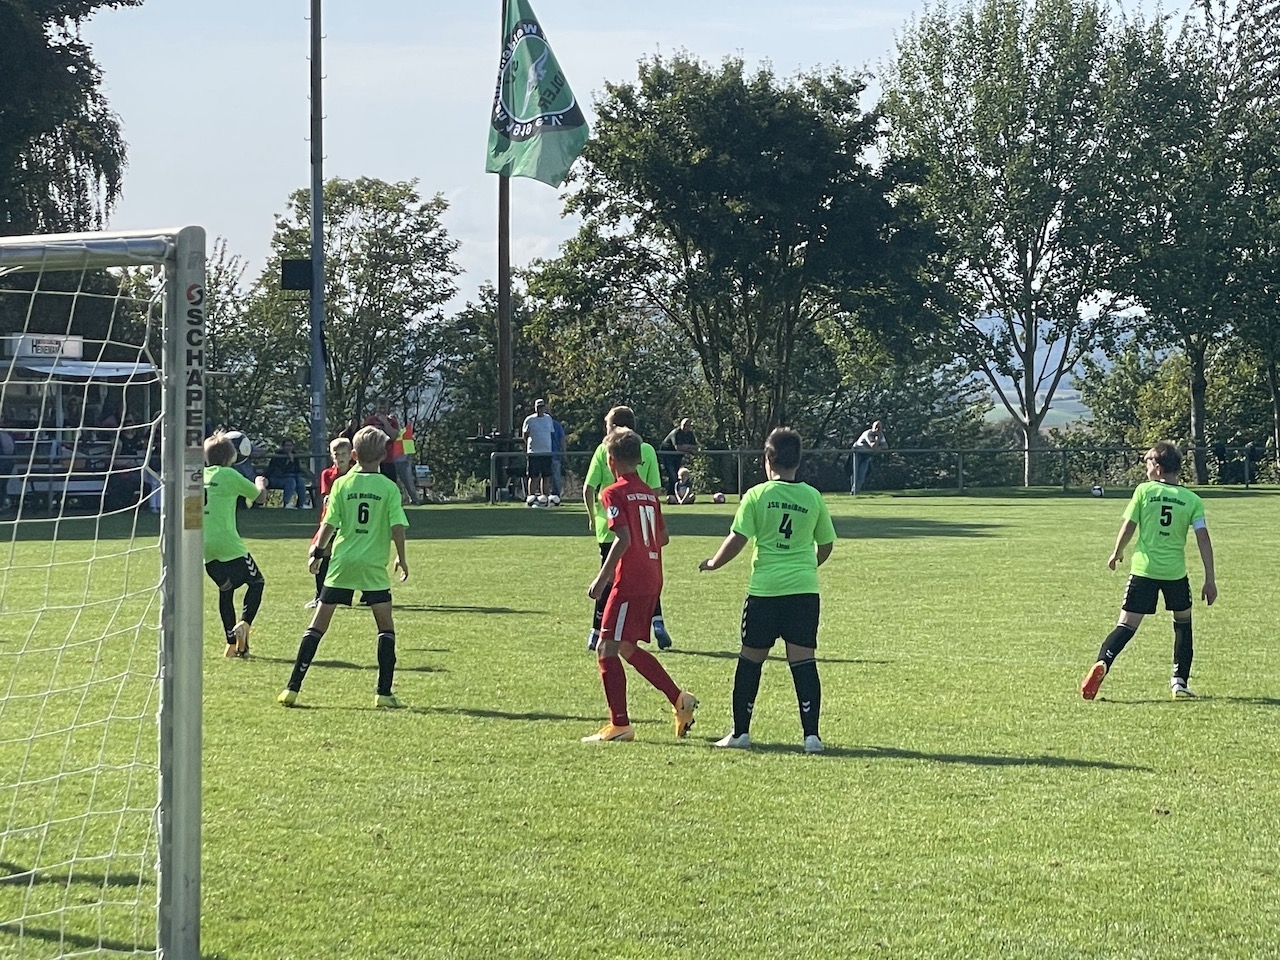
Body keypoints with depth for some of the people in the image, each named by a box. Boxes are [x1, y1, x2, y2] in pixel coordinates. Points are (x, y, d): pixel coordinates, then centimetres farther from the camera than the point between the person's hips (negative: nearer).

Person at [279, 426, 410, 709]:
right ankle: (384, 693, 1)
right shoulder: (389, 488, -2)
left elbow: (329, 524, 1)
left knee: (318, 624, 5)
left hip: (341, 562, 2)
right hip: (374, 566, -2)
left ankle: (292, 688, 3)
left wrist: (316, 552, 14)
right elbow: (397, 527, -6)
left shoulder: (342, 484, 2)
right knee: (386, 627, 7)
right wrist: (401, 558, 8)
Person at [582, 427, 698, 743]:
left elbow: (623, 539, -20)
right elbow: (662, 537, 17)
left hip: (629, 582, -8)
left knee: (607, 649, -3)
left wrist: (602, 578, -16)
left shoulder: (614, 493, -10)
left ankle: (619, 725, -5)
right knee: (628, 648, 20)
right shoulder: (649, 493, 13)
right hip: (652, 580, 8)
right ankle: (679, 700, 19)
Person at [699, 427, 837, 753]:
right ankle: (812, 735, -4)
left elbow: (736, 540, -6)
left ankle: (740, 732, 15)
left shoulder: (757, 495, -4)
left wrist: (713, 564, 11)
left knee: (751, 659, 9)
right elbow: (826, 546, 13)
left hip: (764, 589, -2)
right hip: (804, 590, 2)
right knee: (803, 661, 1)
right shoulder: (813, 497, 5)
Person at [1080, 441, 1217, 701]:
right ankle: (1180, 682, 18)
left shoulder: (1144, 491, 0)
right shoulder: (1192, 500, 4)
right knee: (1183, 622, 23)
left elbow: (1128, 527, 0)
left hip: (1143, 569, -1)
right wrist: (1210, 580, -1)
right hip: (1176, 572, 1)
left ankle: (1102, 663, -28)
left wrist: (1116, 553, 19)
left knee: (1127, 626, -2)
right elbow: (1203, 539, -3)